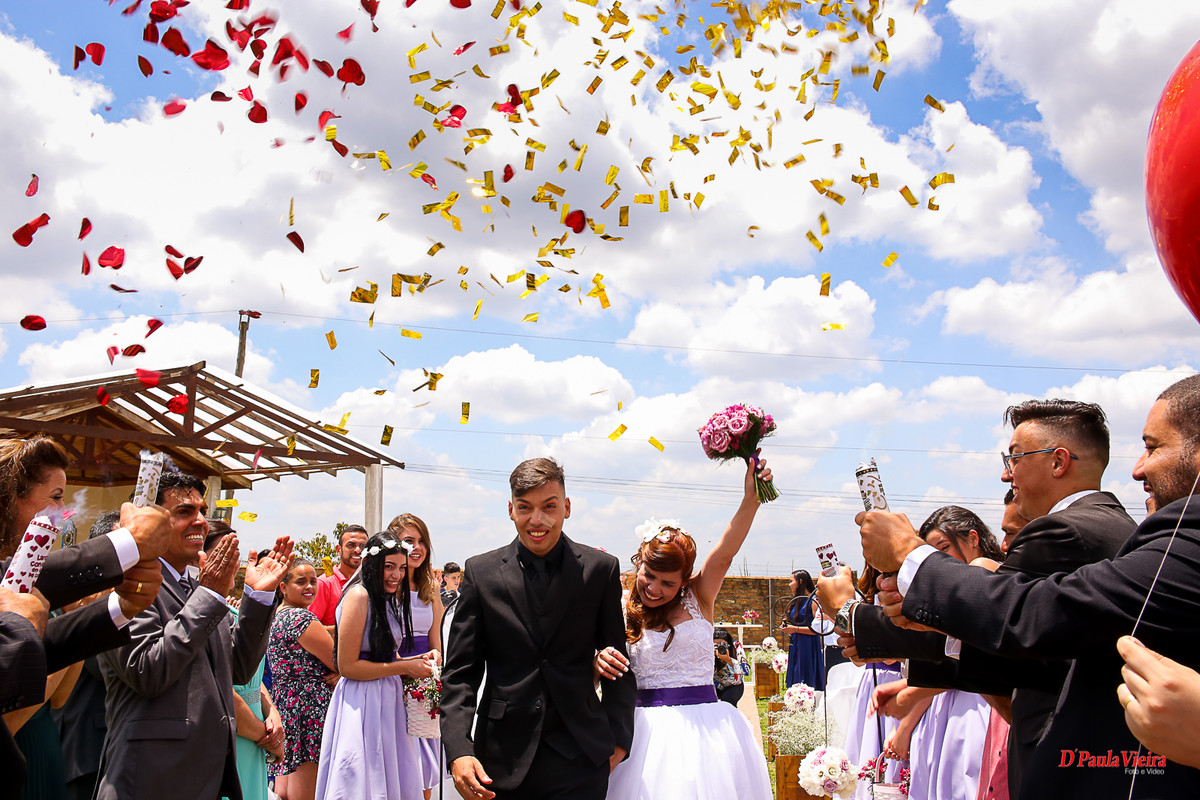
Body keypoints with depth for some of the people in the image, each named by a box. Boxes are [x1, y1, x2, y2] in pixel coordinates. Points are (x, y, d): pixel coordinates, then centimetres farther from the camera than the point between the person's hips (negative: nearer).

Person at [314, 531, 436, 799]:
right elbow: (347, 666, -17)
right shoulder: (359, 595, -13)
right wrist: (405, 667, -12)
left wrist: (416, 660, 6)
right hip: (361, 704, -9)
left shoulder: (389, 600, 15)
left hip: (388, 702, 9)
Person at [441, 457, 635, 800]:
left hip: (579, 759, 0)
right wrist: (458, 750, -11)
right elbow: (460, 671, 0)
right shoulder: (480, 572, 0)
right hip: (501, 760, 1)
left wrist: (619, 739, 2)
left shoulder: (601, 569, 0)